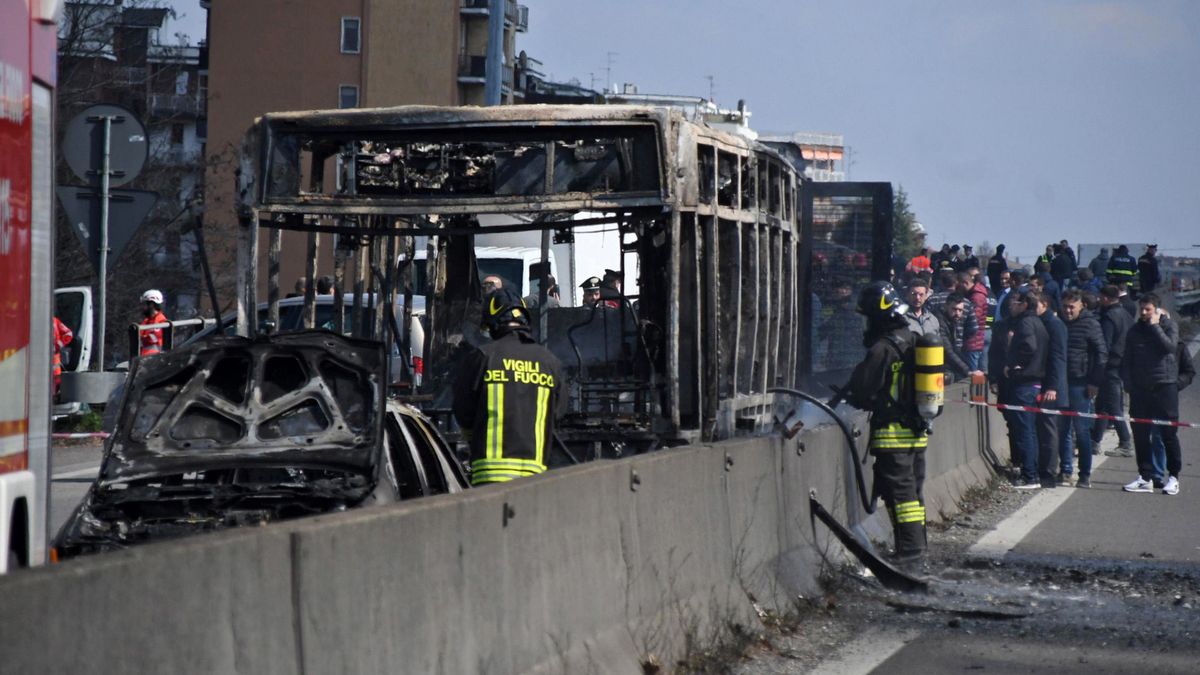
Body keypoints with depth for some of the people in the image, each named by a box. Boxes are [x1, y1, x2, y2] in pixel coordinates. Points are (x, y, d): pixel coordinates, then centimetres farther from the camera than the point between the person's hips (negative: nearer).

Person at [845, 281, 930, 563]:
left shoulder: (883, 348, -17)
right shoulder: (914, 341, 10)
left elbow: (862, 387, -14)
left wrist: (844, 397, 6)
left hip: (893, 432, -8)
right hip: (918, 430, 8)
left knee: (898, 490, -5)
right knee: (913, 489, 14)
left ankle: (910, 547, -7)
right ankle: (917, 543, 18)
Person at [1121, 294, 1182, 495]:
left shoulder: (1169, 326, 1)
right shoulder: (1135, 330, 10)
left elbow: (1169, 346, -18)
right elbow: (1127, 361, 11)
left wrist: (1155, 326, -14)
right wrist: (1128, 384, 0)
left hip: (1165, 386, -4)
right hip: (1140, 388, 4)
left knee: (1168, 433, -1)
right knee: (1140, 433, 3)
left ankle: (1173, 477, 5)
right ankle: (1145, 477, 10)